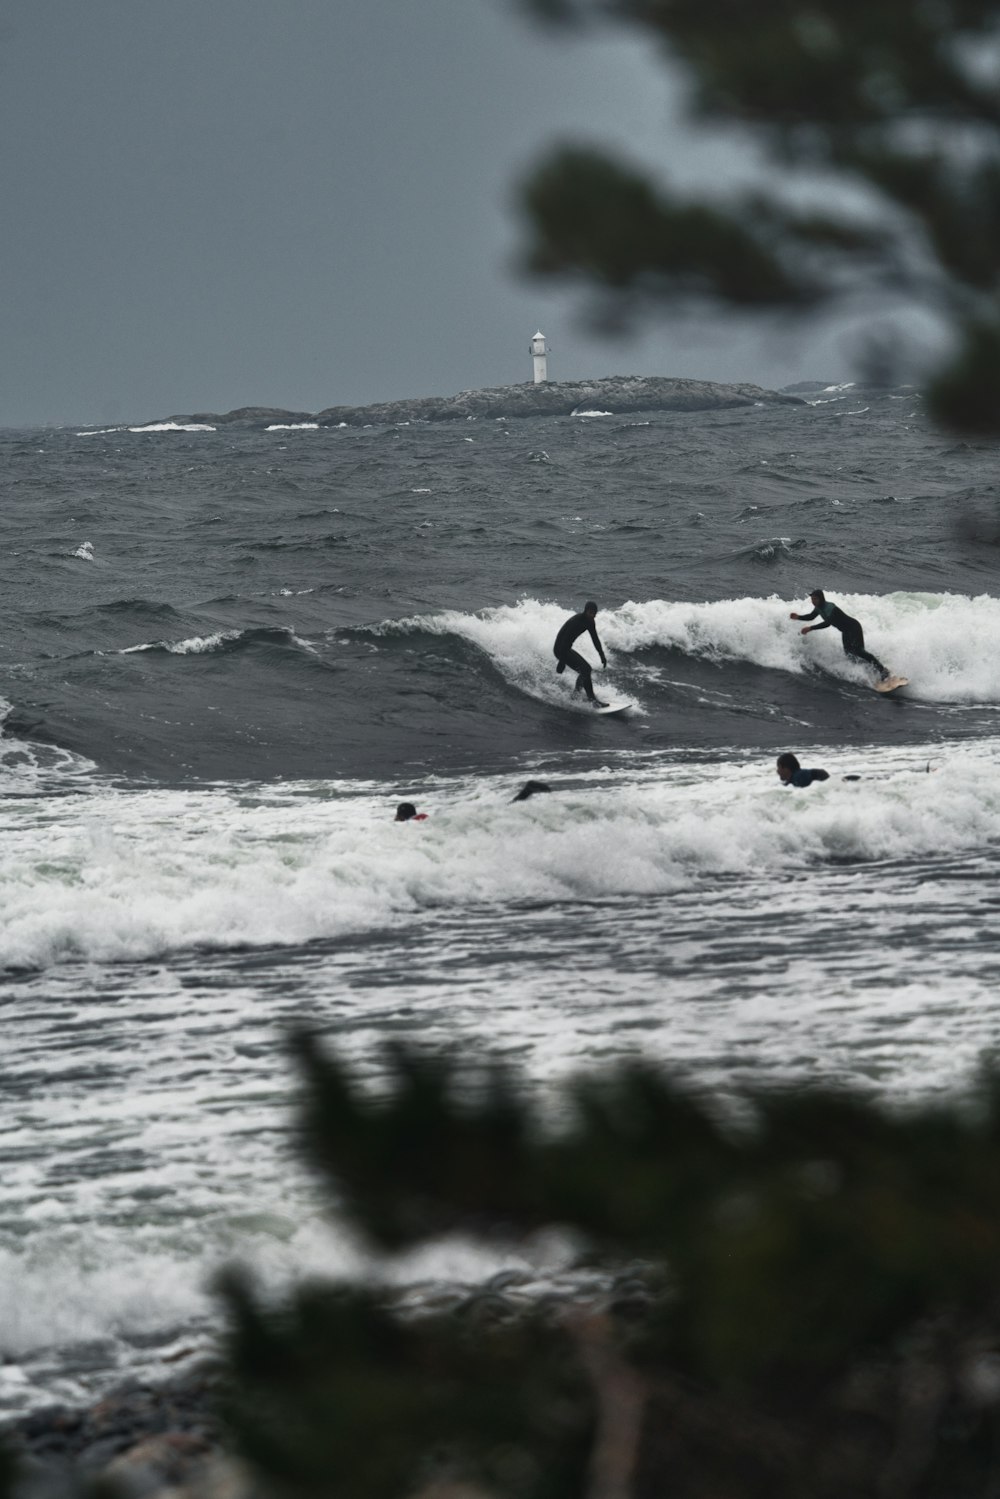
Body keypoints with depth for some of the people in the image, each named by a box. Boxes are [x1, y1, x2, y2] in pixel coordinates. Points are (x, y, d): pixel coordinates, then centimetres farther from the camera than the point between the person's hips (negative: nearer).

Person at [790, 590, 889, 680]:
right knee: (849, 654, 4)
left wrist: (810, 628, -42)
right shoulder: (818, 607, 0)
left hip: (854, 628, -9)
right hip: (846, 631, 9)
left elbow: (827, 623, -41)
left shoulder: (829, 608, -28)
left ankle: (882, 669, -18)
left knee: (858, 651, -20)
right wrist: (798, 617, 1)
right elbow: (811, 616, 18)